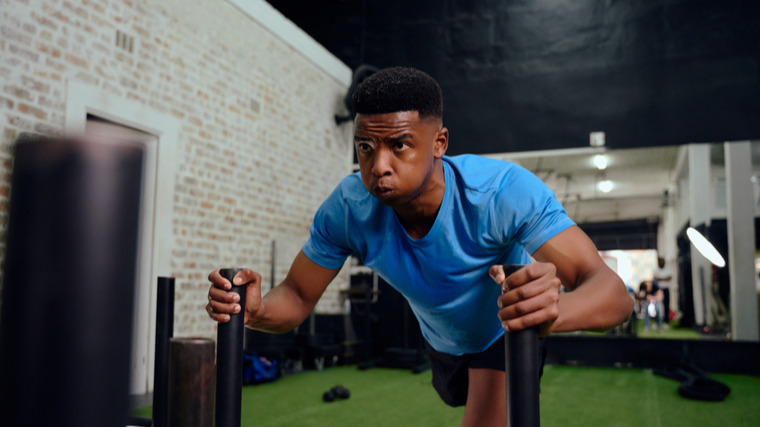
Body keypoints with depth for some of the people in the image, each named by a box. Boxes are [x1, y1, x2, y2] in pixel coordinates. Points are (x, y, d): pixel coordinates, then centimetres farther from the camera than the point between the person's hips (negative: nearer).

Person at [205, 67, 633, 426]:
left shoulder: (504, 192, -40)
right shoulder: (349, 209, -30)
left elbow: (612, 291, -47)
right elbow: (298, 298, -18)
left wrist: (556, 309, -71)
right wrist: (257, 309, -43)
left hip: (507, 334, -4)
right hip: (442, 341, 4)